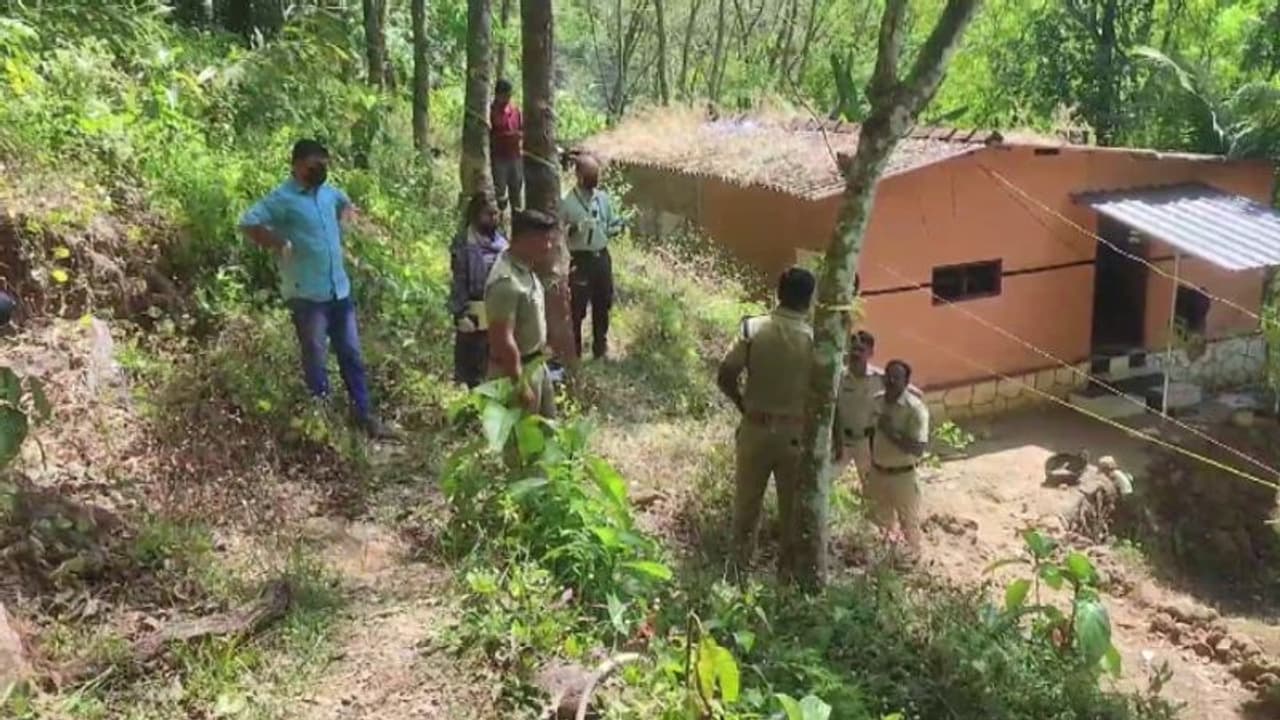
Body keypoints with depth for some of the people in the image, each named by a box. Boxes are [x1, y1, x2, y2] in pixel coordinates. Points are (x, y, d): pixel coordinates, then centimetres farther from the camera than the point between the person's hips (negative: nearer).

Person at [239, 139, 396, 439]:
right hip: (307, 294, -7)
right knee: (315, 359, 5)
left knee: (351, 355, 12)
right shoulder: (283, 198, -12)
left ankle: (365, 415, 21)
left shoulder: (328, 191, 9)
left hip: (339, 290, 7)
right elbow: (248, 223, -21)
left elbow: (346, 203, 32)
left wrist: (344, 220, 14)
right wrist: (281, 246, -16)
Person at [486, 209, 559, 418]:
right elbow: (503, 340, -29)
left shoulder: (525, 268, 0)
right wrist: (521, 384, -26)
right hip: (516, 369, -9)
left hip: (537, 364, 9)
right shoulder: (506, 281, -29)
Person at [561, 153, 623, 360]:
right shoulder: (568, 202, -10)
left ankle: (601, 349, 30)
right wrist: (570, 230, -28)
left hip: (602, 257, 6)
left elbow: (614, 224, 15)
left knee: (603, 306, 15)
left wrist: (612, 230, -8)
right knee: (577, 308, -1)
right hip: (581, 260, -5)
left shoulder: (603, 198, 7)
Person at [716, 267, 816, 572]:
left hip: (756, 428, 1)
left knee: (746, 503, 14)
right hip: (796, 433, -1)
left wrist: (745, 405, 8)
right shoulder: (816, 339, -9)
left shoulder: (753, 328, -7)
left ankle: (741, 565, 23)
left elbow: (725, 378, -9)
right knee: (794, 508, 12)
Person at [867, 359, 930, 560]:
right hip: (878, 472, 6)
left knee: (908, 521, 15)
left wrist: (892, 433, -33)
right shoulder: (877, 401, -4)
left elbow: (918, 448, -28)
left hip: (903, 475, -6)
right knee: (881, 519, 24)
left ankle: (911, 555, 37)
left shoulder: (915, 408, -24)